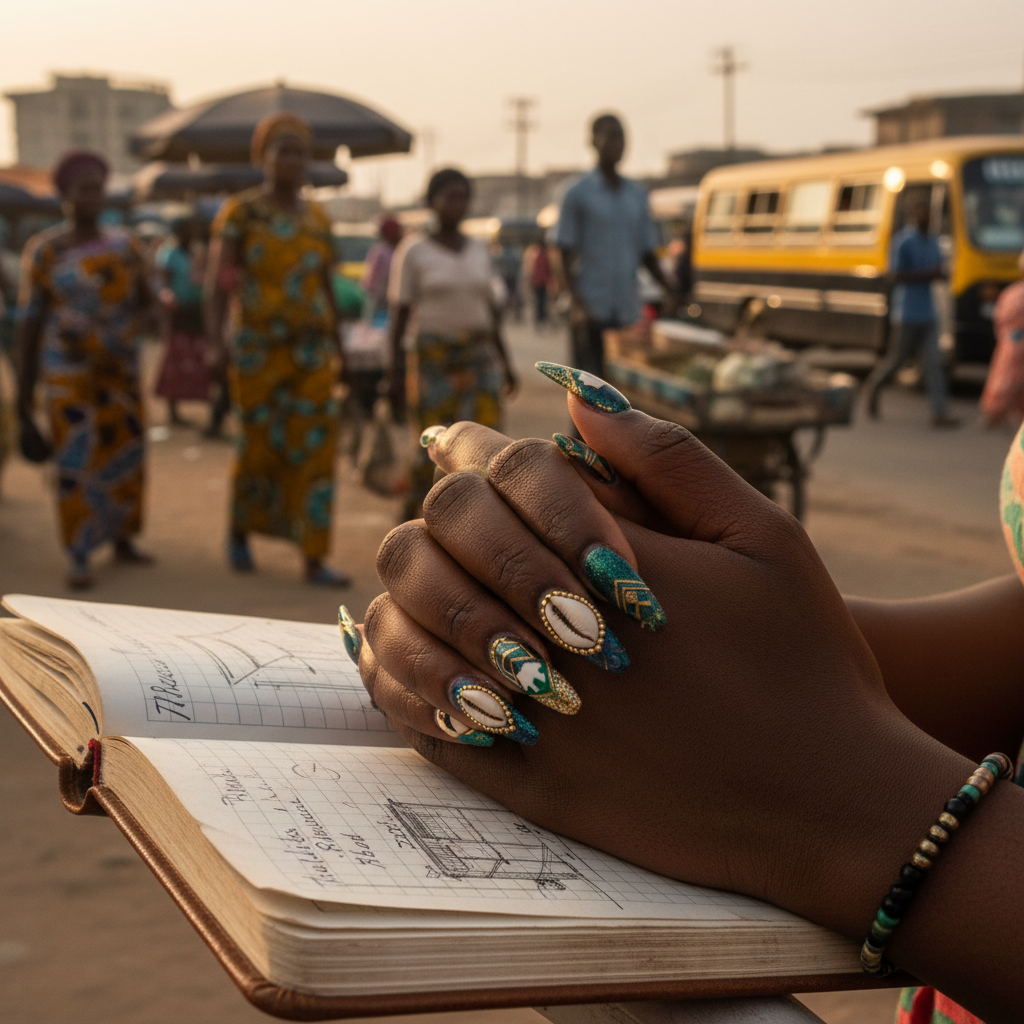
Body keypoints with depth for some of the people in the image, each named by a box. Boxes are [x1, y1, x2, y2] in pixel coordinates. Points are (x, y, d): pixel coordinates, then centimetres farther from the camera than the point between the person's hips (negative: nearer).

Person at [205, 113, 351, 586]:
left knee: (316, 450, -4)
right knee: (259, 447, 5)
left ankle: (315, 562, -2)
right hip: (257, 350, -4)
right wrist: (215, 343, -26)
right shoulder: (240, 212, -7)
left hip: (311, 351, 4)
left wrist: (336, 348, 16)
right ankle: (239, 531, 33)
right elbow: (216, 284, -13)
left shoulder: (316, 218, 8)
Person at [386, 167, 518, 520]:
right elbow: (399, 315, -5)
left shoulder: (479, 250, 8)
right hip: (433, 361, -3)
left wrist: (504, 361, 12)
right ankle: (411, 510, 24)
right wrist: (396, 374, -10)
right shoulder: (413, 252, -4)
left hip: (480, 359, 3)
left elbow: (490, 309, 14)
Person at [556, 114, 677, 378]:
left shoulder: (637, 194, 14)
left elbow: (647, 252, 17)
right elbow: (567, 255, -4)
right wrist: (578, 304, -16)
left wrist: (668, 288, -1)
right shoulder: (579, 194, -1)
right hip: (593, 311, -5)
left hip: (629, 310, 5)